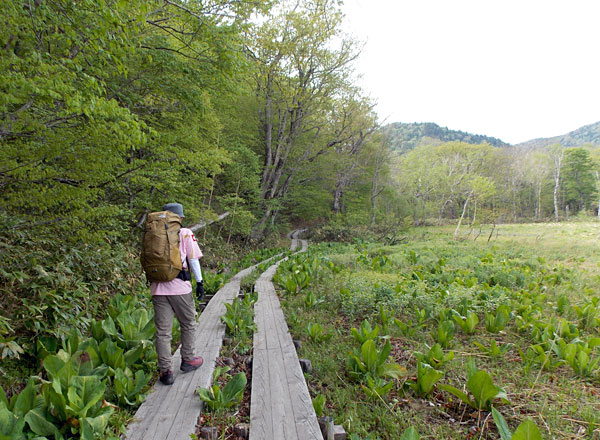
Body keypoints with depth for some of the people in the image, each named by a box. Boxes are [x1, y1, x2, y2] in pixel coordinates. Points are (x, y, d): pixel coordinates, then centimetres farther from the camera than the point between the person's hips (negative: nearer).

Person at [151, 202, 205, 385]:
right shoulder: (185, 233, -1)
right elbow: (193, 259, -2)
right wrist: (199, 281, 5)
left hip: (158, 287, 3)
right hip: (180, 287, -3)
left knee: (162, 331, 8)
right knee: (188, 324, 18)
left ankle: (165, 371, 12)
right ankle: (188, 360, 29)